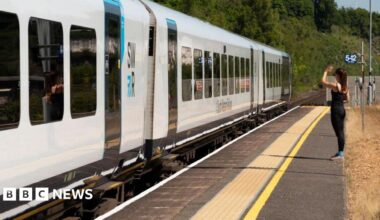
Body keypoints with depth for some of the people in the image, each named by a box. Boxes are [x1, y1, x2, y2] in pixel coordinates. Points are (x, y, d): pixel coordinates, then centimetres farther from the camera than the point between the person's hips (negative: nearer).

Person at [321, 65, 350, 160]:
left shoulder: (335, 86, -15)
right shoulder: (345, 87, 7)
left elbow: (323, 82, -4)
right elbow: (347, 99, 12)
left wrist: (326, 71, 7)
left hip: (336, 110, -8)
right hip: (342, 110, 8)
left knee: (338, 132, -6)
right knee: (341, 132, 13)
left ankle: (340, 154, -4)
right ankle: (341, 152, 18)